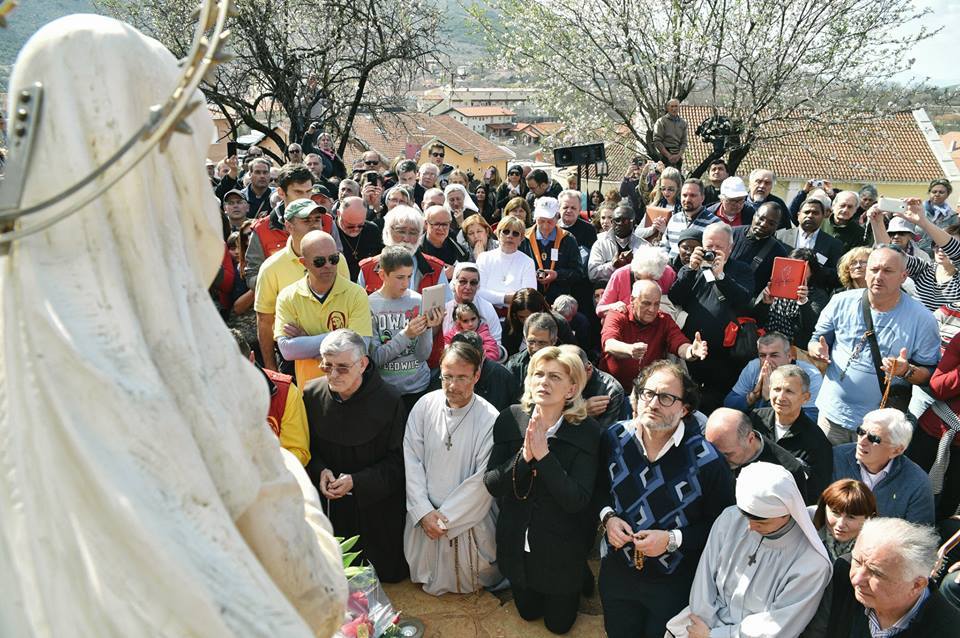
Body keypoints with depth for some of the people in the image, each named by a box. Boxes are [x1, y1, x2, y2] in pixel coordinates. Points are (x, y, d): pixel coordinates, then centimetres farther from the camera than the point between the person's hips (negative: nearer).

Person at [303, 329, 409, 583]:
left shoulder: (389, 399, -16)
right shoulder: (311, 395, -6)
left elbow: (397, 460, -10)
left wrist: (357, 481, -21)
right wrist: (320, 471, -13)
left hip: (377, 507, -2)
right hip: (329, 504, 3)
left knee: (389, 573, 5)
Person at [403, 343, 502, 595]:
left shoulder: (490, 419, -19)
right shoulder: (425, 406, -9)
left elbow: (482, 480, -17)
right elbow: (411, 461, -7)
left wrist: (444, 516, -15)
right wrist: (424, 512, -13)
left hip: (468, 518, -2)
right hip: (424, 516, 3)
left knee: (468, 583, 13)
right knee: (426, 579, 20)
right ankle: (431, 587, 49)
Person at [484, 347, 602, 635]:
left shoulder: (586, 431, -22)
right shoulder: (510, 419, -15)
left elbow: (577, 500, -27)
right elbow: (491, 484, -16)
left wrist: (543, 455, -36)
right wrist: (523, 456, -32)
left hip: (562, 549, -2)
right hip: (517, 543, 3)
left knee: (558, 623, 21)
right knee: (527, 611, 27)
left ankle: (578, 582, 48)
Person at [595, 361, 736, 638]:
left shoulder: (707, 460, -21)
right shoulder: (614, 437, -9)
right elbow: (598, 487, 7)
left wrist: (672, 540, -23)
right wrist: (607, 516, -12)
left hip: (675, 583, -3)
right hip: (616, 571, 3)